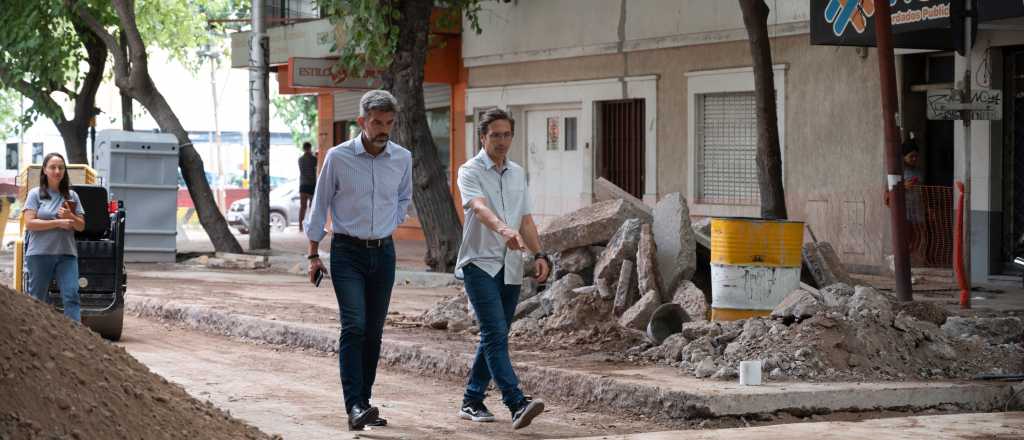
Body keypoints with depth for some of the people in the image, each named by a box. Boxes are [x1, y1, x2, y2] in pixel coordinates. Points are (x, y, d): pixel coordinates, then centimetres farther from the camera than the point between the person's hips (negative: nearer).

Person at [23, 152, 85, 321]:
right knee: (38, 298, 6)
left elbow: (81, 226, 12)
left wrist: (70, 217, -9)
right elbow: (29, 223, -7)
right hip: (40, 253, -2)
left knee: (71, 296, -10)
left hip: (66, 253, 2)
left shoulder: (71, 196, 12)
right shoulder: (35, 194, 3)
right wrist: (58, 223, -12)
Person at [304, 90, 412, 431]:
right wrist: (313, 255, 2)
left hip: (383, 252, 4)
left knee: (373, 332, 7)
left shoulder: (402, 159, 2)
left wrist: (388, 226, 10)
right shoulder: (338, 157, -8)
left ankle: (364, 402, 16)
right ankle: (354, 406, -21)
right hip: (347, 252, -4)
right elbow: (320, 205, 1)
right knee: (354, 326, -16)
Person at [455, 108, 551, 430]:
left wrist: (538, 254, 3)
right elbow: (480, 207, -27)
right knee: (496, 333, -16)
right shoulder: (470, 172, -7)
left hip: (510, 267, 7)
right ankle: (517, 404, -26)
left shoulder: (518, 174, 14)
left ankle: (472, 401, 21)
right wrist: (504, 229, -45)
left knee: (494, 336, 10)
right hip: (480, 263, -7)